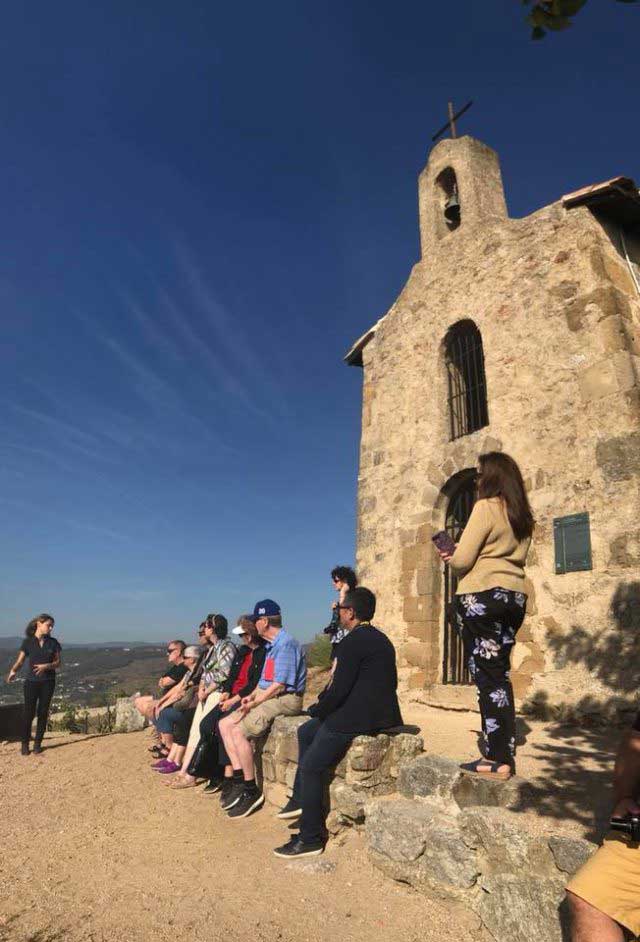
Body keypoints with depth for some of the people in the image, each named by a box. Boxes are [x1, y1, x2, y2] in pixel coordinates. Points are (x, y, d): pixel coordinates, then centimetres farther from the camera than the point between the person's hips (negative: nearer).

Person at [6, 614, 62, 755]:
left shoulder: (53, 642, 2)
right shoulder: (27, 642, -1)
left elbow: (58, 663, 2)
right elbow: (19, 662, -5)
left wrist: (46, 666, -17)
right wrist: (13, 671, -25)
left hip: (48, 682, 1)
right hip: (31, 681, -1)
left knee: (43, 713, 4)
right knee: (28, 713, -2)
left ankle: (37, 744, 17)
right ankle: (24, 744, 17)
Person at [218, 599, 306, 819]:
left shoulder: (286, 644, -18)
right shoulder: (271, 645, 15)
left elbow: (279, 685, -21)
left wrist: (254, 704, -15)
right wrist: (252, 696, 4)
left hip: (285, 700, -10)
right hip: (267, 696, 10)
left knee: (239, 731, -21)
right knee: (225, 724, 4)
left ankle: (251, 791, -6)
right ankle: (240, 781, 7)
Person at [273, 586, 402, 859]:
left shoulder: (353, 641, -17)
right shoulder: (380, 638, 12)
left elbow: (340, 688, -20)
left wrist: (317, 710, 0)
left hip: (359, 718, -10)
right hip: (379, 712, 10)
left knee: (311, 766, 0)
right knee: (306, 731, 21)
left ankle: (310, 839, 10)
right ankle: (300, 799, 27)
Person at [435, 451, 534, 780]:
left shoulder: (486, 507, -11)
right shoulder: (523, 516, 13)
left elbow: (461, 561, -15)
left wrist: (450, 559, 7)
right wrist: (460, 558, 15)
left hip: (482, 596, -8)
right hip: (514, 598, 8)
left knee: (487, 677, -2)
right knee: (499, 675, 14)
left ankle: (497, 760, 4)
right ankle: (505, 754, 21)